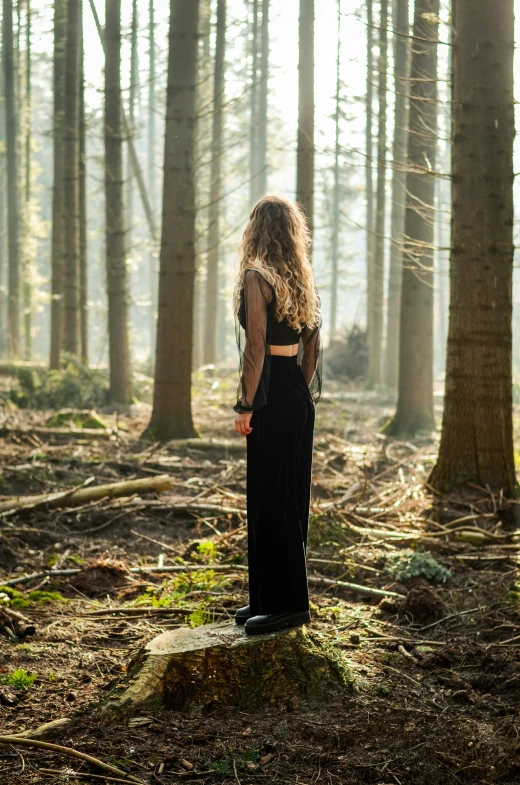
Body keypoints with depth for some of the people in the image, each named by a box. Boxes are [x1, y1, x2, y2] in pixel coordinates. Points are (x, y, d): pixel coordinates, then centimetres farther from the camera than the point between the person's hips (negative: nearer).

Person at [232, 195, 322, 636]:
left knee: (270, 498, -3)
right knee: (291, 496, 13)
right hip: (300, 396, 9)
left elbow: (255, 345, -17)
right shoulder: (304, 280, 11)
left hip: (271, 397, -9)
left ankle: (284, 604, 2)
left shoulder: (256, 277, -11)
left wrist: (246, 405, -15)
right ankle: (269, 599, 23)